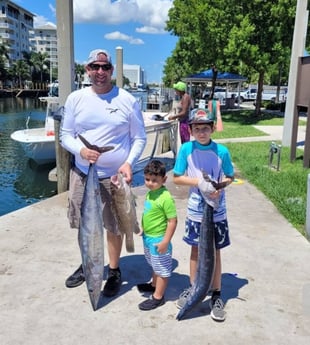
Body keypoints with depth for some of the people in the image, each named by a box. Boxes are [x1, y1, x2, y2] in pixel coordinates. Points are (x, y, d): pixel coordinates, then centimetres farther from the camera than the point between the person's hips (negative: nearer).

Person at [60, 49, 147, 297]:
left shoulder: (127, 100, -3)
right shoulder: (75, 98, 2)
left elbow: (139, 138, 0)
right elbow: (65, 135, 4)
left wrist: (129, 162, -15)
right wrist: (81, 150, -16)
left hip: (115, 176, -2)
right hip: (82, 173, 2)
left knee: (114, 226, 7)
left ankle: (114, 271, 28)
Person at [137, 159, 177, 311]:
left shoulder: (166, 198, -26)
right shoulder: (150, 193, 0)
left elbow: (172, 221, -24)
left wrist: (165, 241, -23)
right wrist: (143, 229, 20)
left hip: (158, 239, -9)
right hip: (148, 237, 9)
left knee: (162, 268, 9)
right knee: (155, 265, 29)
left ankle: (158, 297, 22)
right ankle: (154, 284, 50)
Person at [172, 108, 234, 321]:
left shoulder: (221, 151, -11)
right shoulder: (186, 149, -9)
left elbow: (230, 177, 1)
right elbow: (177, 178, -4)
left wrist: (219, 186, -19)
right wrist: (198, 182, -19)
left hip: (217, 211, -1)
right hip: (195, 210, 1)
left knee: (215, 252, 10)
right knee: (196, 250, 16)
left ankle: (216, 295, 25)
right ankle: (193, 288, 35)